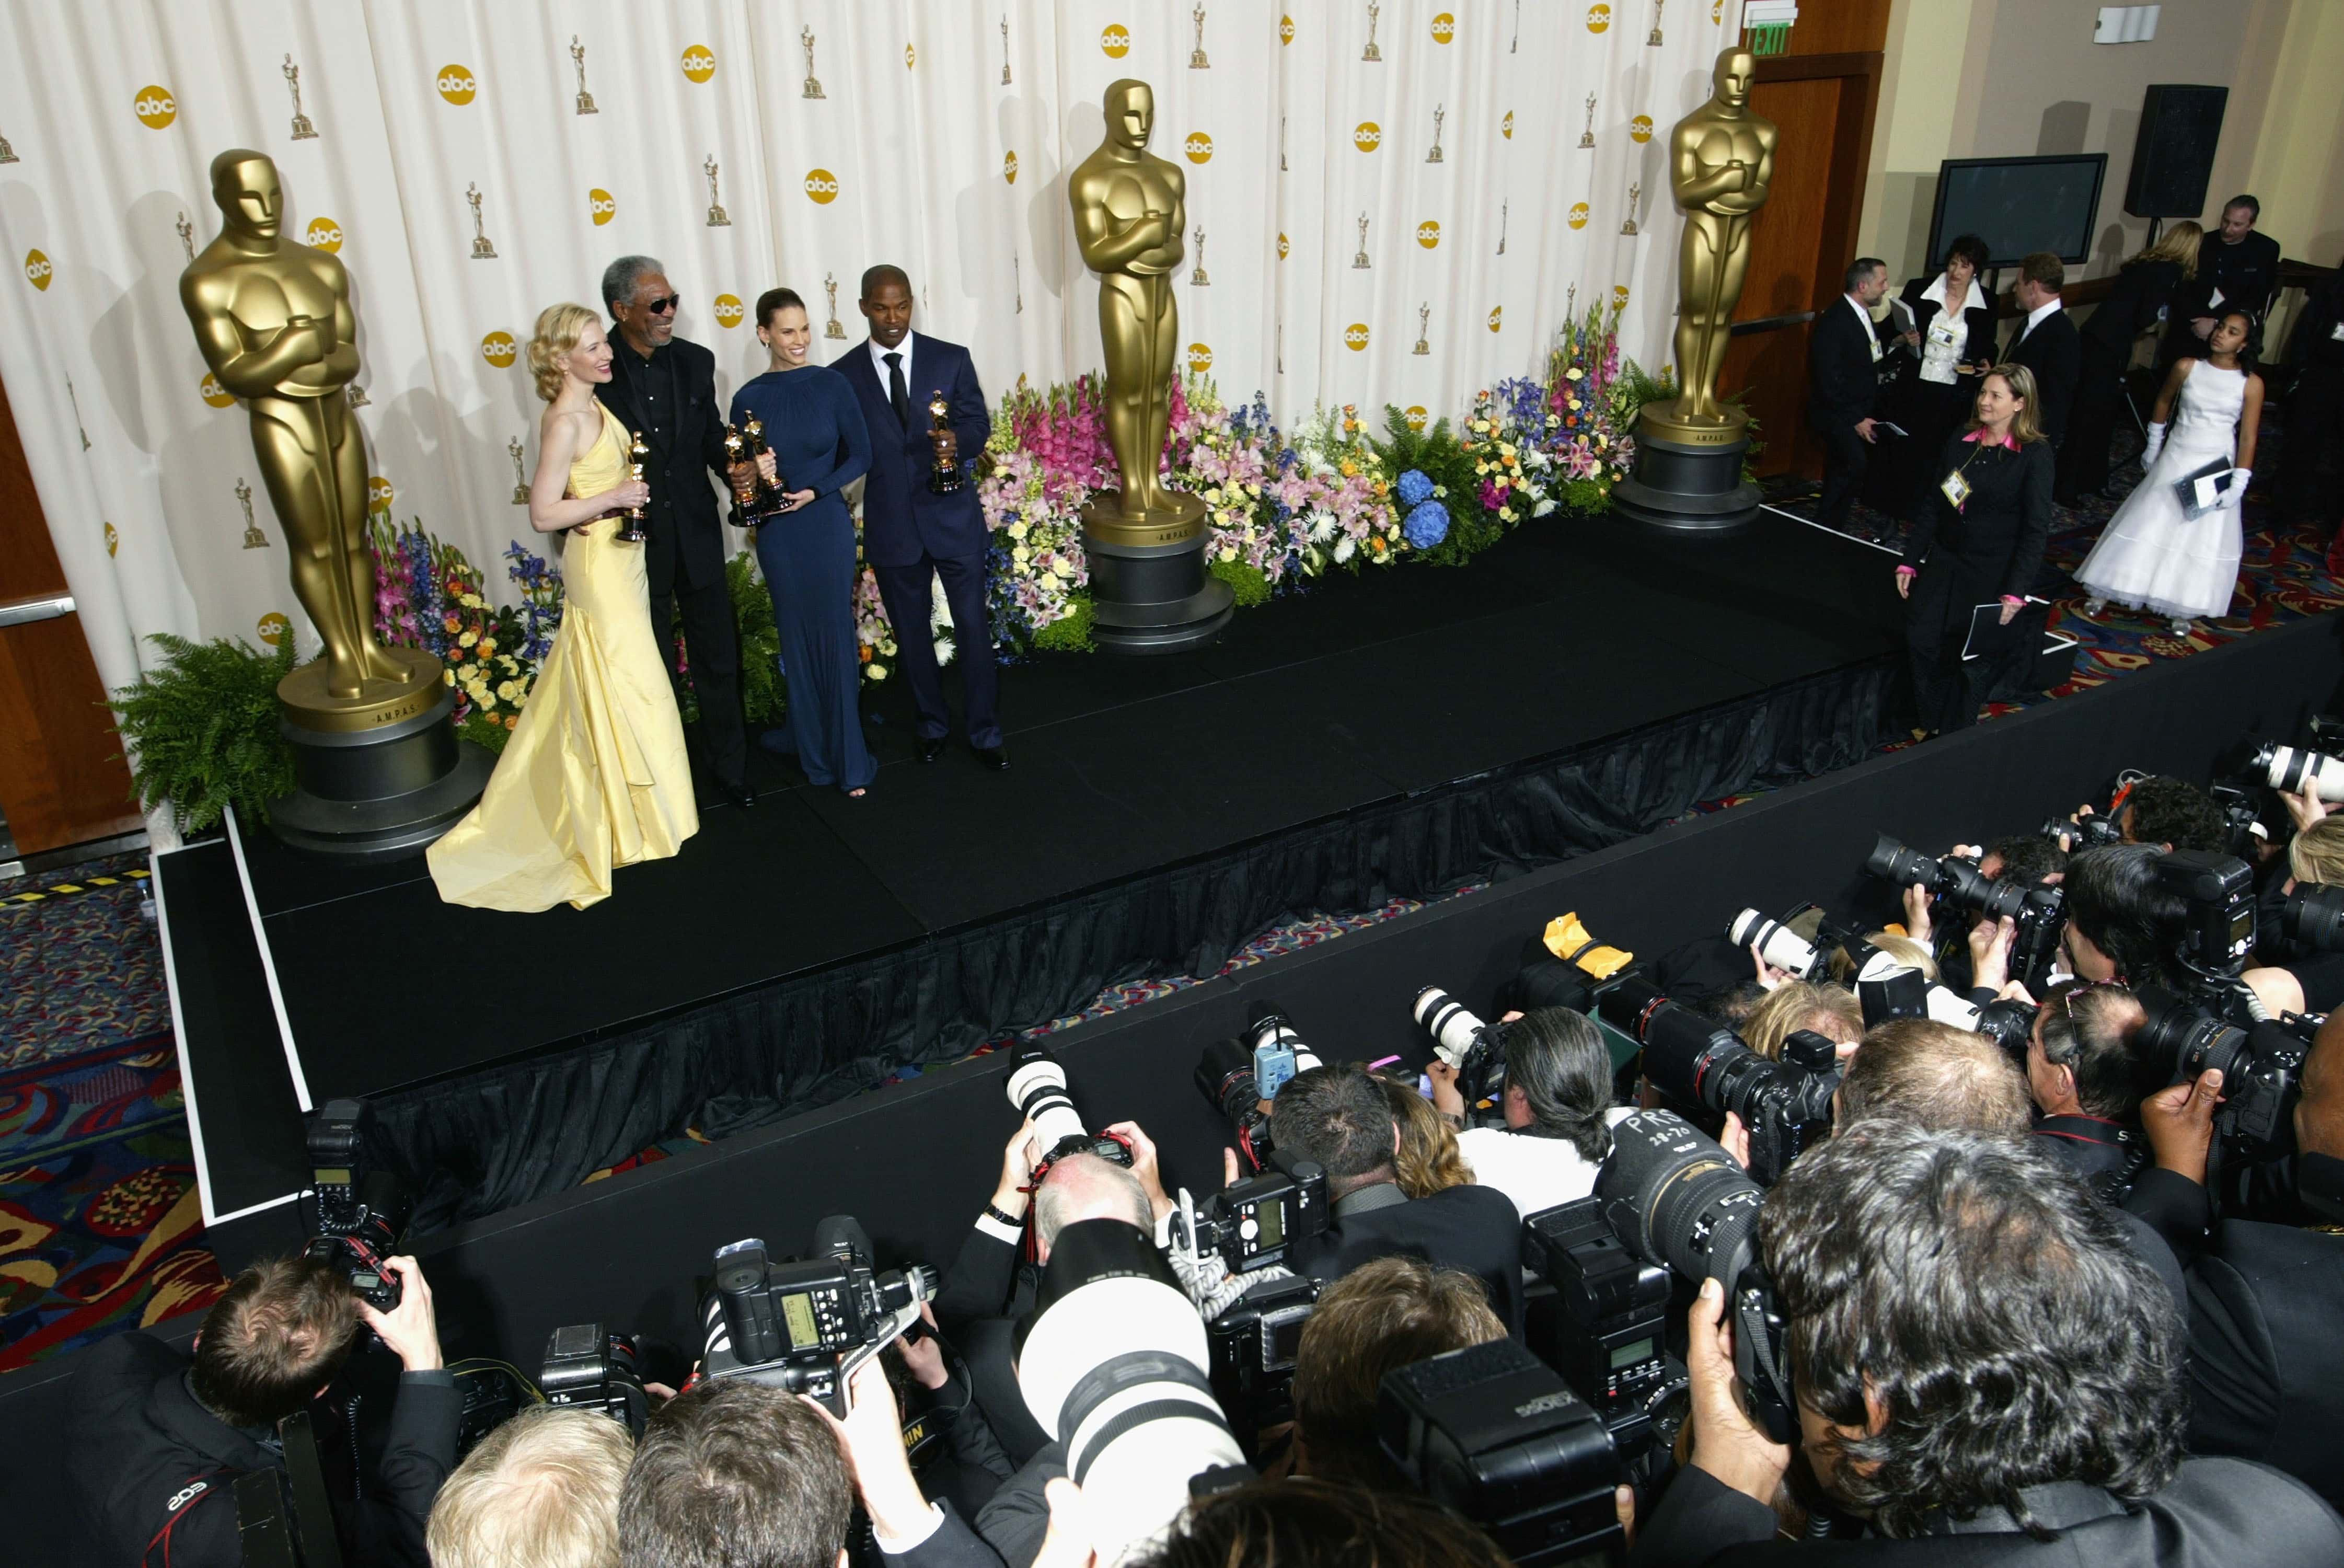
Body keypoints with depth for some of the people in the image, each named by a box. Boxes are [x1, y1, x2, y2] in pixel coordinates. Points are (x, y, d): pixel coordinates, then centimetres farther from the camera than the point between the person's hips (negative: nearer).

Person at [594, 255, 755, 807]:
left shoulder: (696, 361, 1)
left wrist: (732, 466, -11)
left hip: (697, 538, 3)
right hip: (634, 543, -3)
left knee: (718, 660, 10)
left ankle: (730, 766, 26)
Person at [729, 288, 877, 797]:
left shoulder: (831, 385, -3)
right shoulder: (749, 399, -1)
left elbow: (860, 455, -1)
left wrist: (815, 491, -13)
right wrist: (753, 478, -17)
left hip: (827, 524, -1)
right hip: (778, 533, 1)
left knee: (836, 635, 3)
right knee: (797, 637, 11)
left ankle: (850, 759, 13)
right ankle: (811, 743, 27)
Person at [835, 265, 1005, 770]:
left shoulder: (952, 359, -1)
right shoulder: (845, 375, 0)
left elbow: (979, 423, -1)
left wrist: (958, 441, -23)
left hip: (953, 516, -1)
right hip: (890, 525, 1)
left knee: (973, 627, 3)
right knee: (911, 632, 13)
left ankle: (984, 732, 16)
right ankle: (932, 724, 31)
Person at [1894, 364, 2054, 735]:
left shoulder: (2034, 455, -10)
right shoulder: (1958, 443, 4)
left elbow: (2036, 529, -11)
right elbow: (1934, 507, 8)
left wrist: (2015, 592, -16)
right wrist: (1909, 562, 5)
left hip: (1992, 575, -4)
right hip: (1944, 561, 4)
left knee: (1969, 657, 4)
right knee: (1920, 640, -5)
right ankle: (1930, 727, 13)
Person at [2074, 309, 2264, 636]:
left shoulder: (2251, 384, -8)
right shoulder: (2186, 368, -5)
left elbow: (2248, 437, -7)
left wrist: (2238, 484, -10)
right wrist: (2153, 445, 19)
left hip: (2217, 469, -1)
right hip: (2175, 461, 1)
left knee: (2203, 539, 5)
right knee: (2147, 525, 5)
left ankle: (2183, 609, 18)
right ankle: (2105, 592, 14)